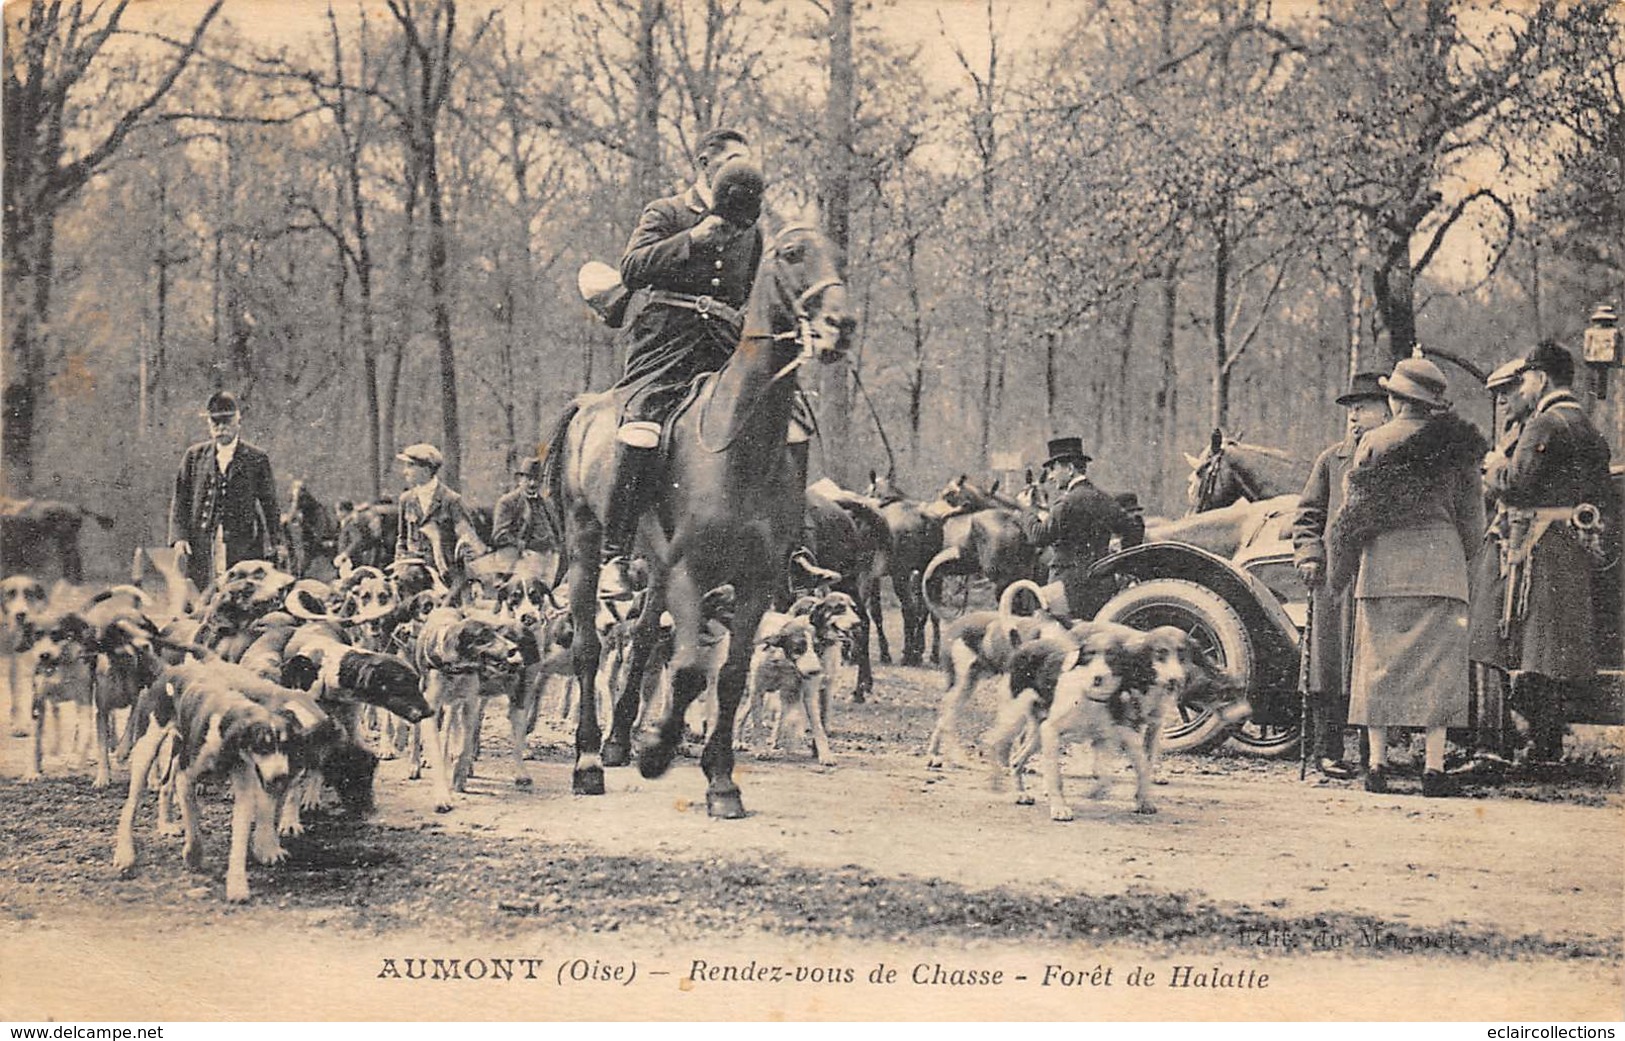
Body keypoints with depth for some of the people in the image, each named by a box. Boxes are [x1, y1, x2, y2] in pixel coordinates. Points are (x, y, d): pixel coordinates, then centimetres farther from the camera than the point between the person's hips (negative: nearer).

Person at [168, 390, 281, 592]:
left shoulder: (257, 459, 5)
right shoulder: (194, 456, 12)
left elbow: (270, 506, 7)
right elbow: (180, 500, 11)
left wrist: (271, 550, 2)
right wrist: (179, 536, -2)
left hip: (243, 551, -2)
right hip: (201, 549, 2)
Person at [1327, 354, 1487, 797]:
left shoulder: (1373, 443, 3)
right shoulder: (1456, 445, 6)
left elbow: (1351, 511, 4)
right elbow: (1472, 516, 8)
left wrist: (1339, 570, 13)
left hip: (1383, 559, 0)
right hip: (1440, 561, 0)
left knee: (1379, 661, 5)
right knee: (1437, 662, 1)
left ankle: (1378, 763, 1)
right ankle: (1434, 766, -6)